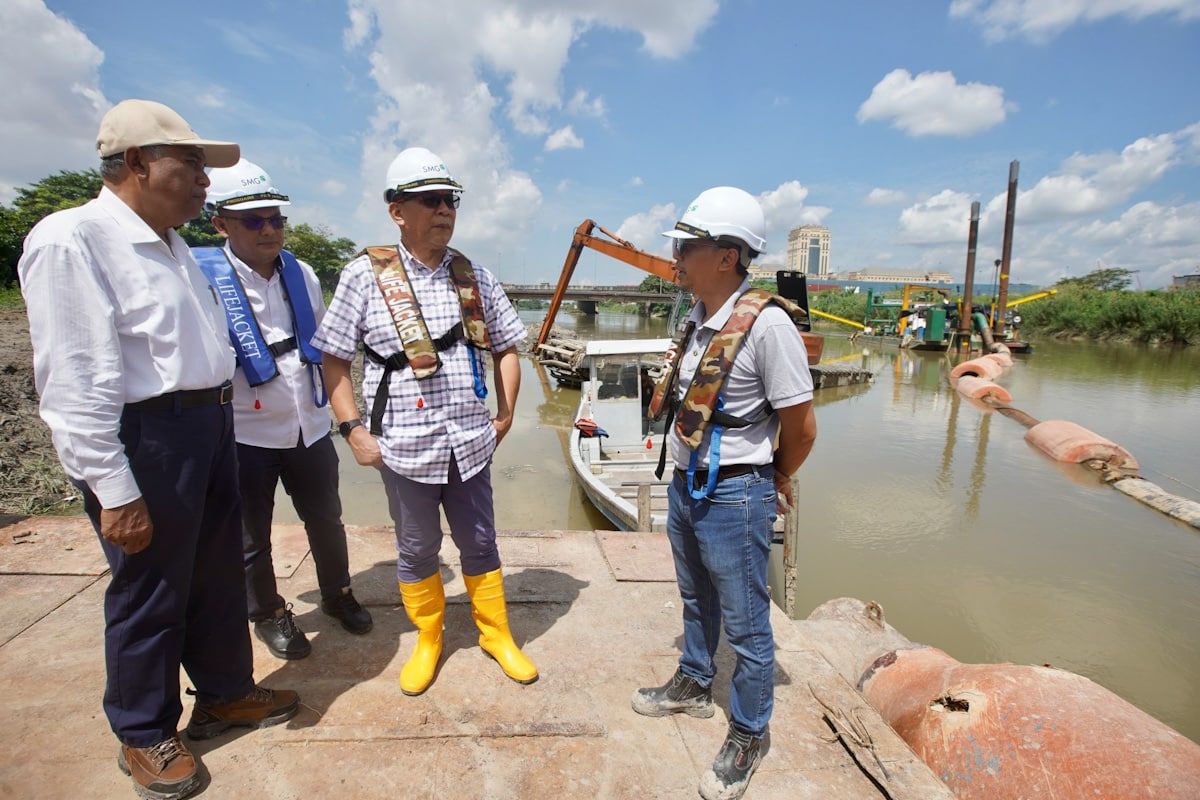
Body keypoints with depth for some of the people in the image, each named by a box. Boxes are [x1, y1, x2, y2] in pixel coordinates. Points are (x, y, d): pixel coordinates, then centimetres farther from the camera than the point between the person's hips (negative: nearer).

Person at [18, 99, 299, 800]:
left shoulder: (174, 244, 13)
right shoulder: (73, 238, -14)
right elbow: (76, 383, -19)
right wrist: (114, 492, -19)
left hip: (211, 427, 8)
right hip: (147, 437, -8)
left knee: (221, 576, 19)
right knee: (149, 595, 8)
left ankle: (226, 692, 40)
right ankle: (145, 734, 31)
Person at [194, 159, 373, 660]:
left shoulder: (300, 273, 3)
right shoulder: (200, 277, -13)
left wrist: (337, 404, 14)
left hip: (310, 428, 4)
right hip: (244, 434, -4)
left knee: (326, 521, 18)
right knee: (251, 538, 14)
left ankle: (337, 594, 41)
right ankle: (269, 615, 37)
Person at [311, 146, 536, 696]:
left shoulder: (475, 277, 6)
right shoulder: (366, 275, -3)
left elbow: (506, 347, 13)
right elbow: (334, 359, 1)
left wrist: (505, 413, 6)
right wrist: (354, 429, -6)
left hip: (470, 443, 2)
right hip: (405, 446, -2)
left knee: (480, 544, 14)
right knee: (417, 550, 14)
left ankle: (496, 633, 35)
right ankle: (428, 641, 37)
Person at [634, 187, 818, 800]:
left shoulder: (766, 323, -22)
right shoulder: (700, 317, 3)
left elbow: (801, 426, -15)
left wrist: (776, 483, 1)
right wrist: (687, 477, 15)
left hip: (734, 499, -8)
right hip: (685, 486, 8)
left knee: (745, 624, 12)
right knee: (696, 601, 27)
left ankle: (748, 736, 34)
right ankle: (693, 686, 50)